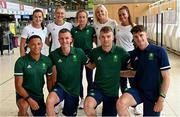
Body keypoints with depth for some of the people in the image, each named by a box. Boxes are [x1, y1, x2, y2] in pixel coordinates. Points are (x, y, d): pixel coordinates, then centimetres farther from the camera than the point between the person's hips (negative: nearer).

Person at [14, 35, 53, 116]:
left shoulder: (47, 61, -7)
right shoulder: (21, 62, -19)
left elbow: (49, 80, 4)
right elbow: (18, 86, -18)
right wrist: (29, 99, -29)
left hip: (39, 94, 4)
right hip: (24, 93, -4)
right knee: (23, 106, -36)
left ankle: (34, 110, 47)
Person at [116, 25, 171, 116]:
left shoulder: (159, 51, -10)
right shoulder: (134, 54, 2)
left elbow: (166, 77, -9)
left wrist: (161, 99, -13)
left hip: (153, 93, -2)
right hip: (137, 89, 2)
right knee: (120, 103, -27)